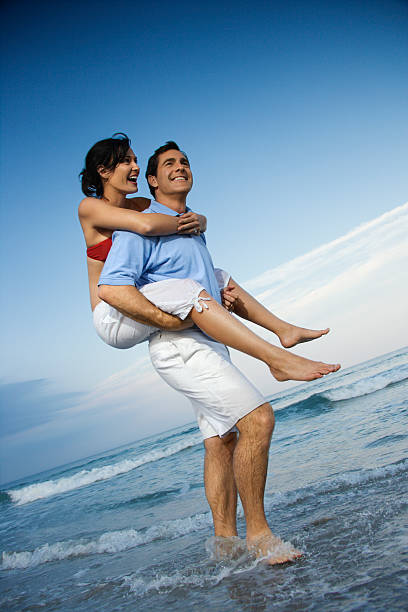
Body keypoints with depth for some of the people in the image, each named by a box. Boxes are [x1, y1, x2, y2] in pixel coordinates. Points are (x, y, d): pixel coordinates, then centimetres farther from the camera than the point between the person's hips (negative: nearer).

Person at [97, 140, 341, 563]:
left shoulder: (193, 227, 23)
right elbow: (111, 288, -18)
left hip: (209, 345, 9)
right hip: (178, 345, -9)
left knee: (221, 441, 7)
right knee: (257, 418, -19)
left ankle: (225, 541, 14)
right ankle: (257, 532, -8)